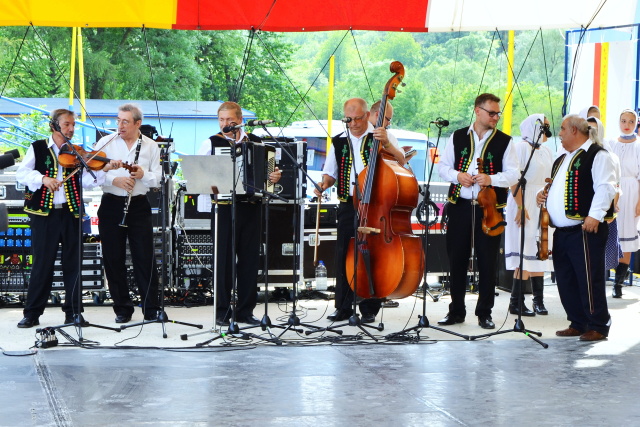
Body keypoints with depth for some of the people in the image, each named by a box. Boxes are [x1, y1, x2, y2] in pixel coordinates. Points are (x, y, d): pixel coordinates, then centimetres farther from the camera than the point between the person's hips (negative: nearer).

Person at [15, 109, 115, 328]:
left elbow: (86, 180, -3)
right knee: (43, 263, 0)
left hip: (71, 213, 2)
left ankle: (73, 311, 12)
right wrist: (42, 178, -21)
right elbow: (22, 173, -5)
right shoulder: (38, 148, 6)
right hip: (44, 213, -2)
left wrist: (103, 170, -21)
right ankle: (32, 313, 7)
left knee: (73, 263, 4)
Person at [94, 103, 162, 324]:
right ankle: (122, 309, 13)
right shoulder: (106, 143, 4)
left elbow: (158, 178, 2)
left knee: (145, 258, -2)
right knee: (113, 259, 3)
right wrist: (114, 179, -21)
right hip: (111, 205, 0)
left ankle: (151, 309, 5)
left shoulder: (151, 146, 6)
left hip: (139, 206, 0)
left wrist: (144, 174, -18)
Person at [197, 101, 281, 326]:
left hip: (251, 206, 2)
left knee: (250, 259, 4)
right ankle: (222, 311, 8)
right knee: (224, 259, 0)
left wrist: (274, 176, -3)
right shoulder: (211, 143, 6)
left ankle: (245, 311, 12)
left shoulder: (256, 142, 11)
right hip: (223, 207, -2)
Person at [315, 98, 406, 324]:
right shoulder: (339, 142, 12)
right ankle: (343, 307, 14)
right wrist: (325, 184, -2)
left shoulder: (380, 136, 1)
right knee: (344, 256, 4)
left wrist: (387, 143, -28)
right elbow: (330, 173, 20)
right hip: (348, 206, 4)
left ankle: (369, 309, 7)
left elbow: (400, 160, -12)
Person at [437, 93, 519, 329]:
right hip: (460, 206, 2)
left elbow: (513, 175, -2)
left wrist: (491, 179, -18)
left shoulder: (504, 141, 3)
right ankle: (456, 311, 18)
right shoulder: (457, 137, 9)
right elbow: (443, 167, 10)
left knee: (487, 262, 1)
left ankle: (485, 313, 11)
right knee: (457, 260, 7)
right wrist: (457, 175, -10)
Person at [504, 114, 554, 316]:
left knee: (539, 255, 7)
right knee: (525, 256, -10)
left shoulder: (546, 151, 16)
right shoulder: (521, 148, -8)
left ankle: (538, 301, 12)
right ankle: (516, 303, -5)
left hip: (542, 208, 8)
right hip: (525, 206, -8)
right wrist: (521, 207, -21)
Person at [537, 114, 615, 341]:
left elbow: (605, 187, -16)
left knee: (589, 279, -8)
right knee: (565, 280, 10)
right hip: (562, 232, 9)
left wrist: (594, 215, -24)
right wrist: (544, 195, 13)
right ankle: (578, 324, 20)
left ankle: (598, 326, 0)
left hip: (585, 230, -9)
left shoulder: (597, 156, -6)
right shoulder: (562, 159, 23)